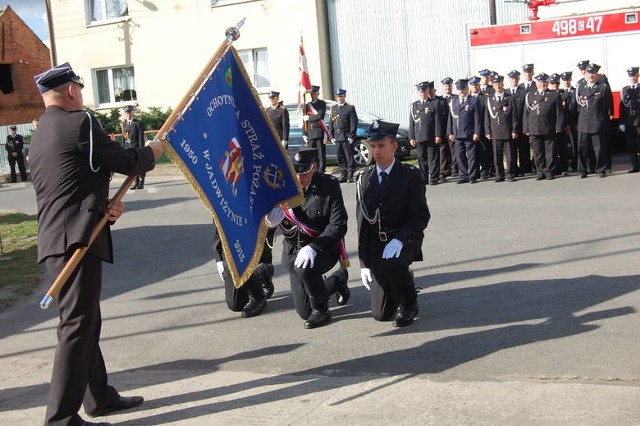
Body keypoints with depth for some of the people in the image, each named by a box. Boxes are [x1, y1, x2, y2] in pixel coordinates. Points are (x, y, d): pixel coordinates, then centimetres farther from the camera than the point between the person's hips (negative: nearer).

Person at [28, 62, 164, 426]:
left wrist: (106, 204, 4)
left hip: (57, 239, 10)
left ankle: (99, 396, 29)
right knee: (77, 325, -7)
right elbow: (129, 163, -6)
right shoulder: (79, 122, -8)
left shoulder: (42, 133, 21)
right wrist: (154, 150, 14)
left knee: (87, 322, 17)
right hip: (75, 240, -10)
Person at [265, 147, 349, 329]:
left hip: (324, 248, -4)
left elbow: (338, 225, -19)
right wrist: (270, 218, -33)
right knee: (304, 311, 8)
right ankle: (338, 279, 37)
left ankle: (321, 309, -8)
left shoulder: (330, 185, -16)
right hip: (293, 250, 4)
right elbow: (269, 223, -8)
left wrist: (313, 247, -31)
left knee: (305, 268, -37)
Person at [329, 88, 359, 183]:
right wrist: (331, 136, 5)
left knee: (349, 156, -3)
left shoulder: (350, 108, -1)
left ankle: (350, 175, 1)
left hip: (347, 136, -4)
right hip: (337, 137, 4)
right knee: (340, 156, 7)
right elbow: (331, 123, 12)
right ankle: (343, 174, 13)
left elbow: (354, 123, -5)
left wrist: (351, 136, -11)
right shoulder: (333, 108, 13)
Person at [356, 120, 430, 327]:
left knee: (390, 262, -39)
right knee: (381, 314, -2)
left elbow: (421, 217, -11)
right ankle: (404, 281, 32)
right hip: (376, 243, 3)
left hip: (405, 240, -3)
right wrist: (364, 263, 0)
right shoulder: (364, 180, 3)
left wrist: (399, 240, -27)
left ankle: (409, 304, -8)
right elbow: (362, 223, 4)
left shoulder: (410, 175, -7)